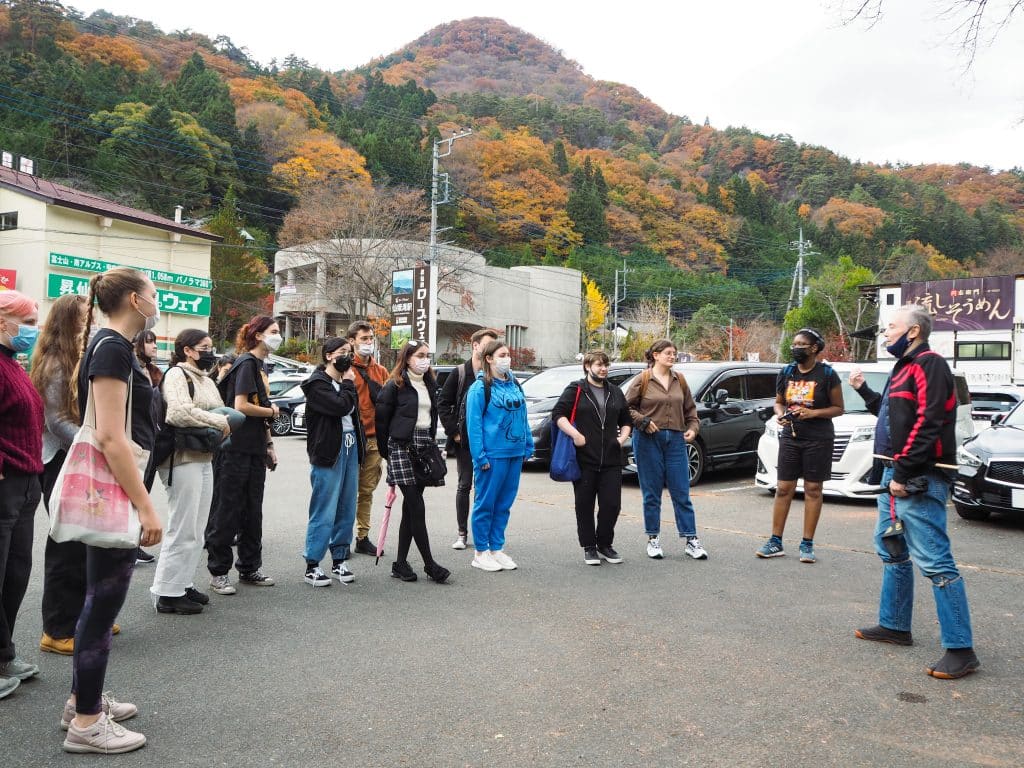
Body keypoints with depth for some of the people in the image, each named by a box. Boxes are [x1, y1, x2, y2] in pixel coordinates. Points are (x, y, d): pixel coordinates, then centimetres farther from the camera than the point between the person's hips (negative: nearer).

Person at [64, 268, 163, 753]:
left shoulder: (110, 345, 13)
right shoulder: (113, 347, -17)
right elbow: (110, 437, -24)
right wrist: (146, 506, -23)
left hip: (111, 489, 10)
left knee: (99, 599, 18)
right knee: (104, 602, -1)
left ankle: (84, 700, 31)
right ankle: (86, 723, 11)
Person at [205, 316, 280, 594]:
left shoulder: (259, 366, 17)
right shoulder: (247, 363, -11)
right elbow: (241, 406, -21)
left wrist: (269, 446, 16)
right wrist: (271, 411, -6)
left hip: (254, 451, 9)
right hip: (236, 449, -9)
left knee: (253, 511, 13)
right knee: (227, 511, 0)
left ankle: (249, 568, 22)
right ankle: (218, 572, 9)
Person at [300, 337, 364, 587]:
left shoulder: (344, 382, 19)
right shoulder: (317, 384, -7)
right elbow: (341, 406, -21)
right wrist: (348, 383, -5)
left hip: (350, 448, 8)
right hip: (328, 451, -8)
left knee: (347, 510, 9)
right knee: (324, 512, -6)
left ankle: (339, 561, 18)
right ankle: (312, 566, 2)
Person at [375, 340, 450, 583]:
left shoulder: (430, 385, 15)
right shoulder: (395, 385, -5)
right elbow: (381, 419, -4)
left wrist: (431, 443, 13)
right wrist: (386, 452, -1)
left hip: (424, 448, 6)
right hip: (402, 448, -6)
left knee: (410, 508, 8)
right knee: (417, 508, -8)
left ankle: (401, 563, 15)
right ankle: (429, 564, -2)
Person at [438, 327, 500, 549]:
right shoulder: (459, 374, 0)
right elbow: (443, 403, 1)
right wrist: (453, 431, -6)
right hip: (465, 441, 0)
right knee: (464, 486, 8)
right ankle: (462, 533, 16)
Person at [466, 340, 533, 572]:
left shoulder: (515, 385, 12)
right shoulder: (480, 388, -7)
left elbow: (522, 417, 15)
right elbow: (474, 424, -11)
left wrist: (528, 445, 9)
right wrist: (480, 456, -16)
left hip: (515, 452, 6)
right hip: (492, 454, -6)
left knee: (504, 503, 12)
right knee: (485, 503, 2)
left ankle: (496, 548, 23)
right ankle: (480, 552, 13)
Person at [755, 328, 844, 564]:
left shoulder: (827, 374, -5)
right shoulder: (786, 372, 7)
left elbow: (838, 408, -2)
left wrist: (813, 413, -17)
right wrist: (780, 415, -5)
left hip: (818, 439, -3)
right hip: (790, 436, 4)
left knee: (813, 489, 2)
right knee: (783, 489, 3)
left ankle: (807, 544, 10)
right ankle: (776, 542, 10)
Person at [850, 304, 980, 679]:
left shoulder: (929, 364, -13)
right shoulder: (904, 367, 19)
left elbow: (927, 425, -22)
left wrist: (903, 474, -22)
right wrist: (863, 390, 23)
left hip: (917, 479, -11)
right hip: (895, 474, 11)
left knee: (934, 561, -10)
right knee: (890, 549, 18)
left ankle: (960, 649, -4)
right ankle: (895, 626, 30)